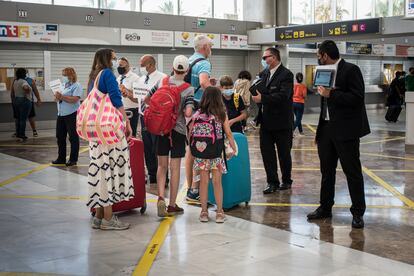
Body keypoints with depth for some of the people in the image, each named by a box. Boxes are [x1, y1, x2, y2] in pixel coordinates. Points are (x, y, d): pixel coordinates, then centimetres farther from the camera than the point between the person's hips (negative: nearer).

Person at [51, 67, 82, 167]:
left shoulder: (76, 86, -7)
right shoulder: (62, 85, 17)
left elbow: (74, 99, -21)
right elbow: (58, 98, 19)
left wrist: (62, 96, -19)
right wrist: (57, 97, -4)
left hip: (72, 115, -8)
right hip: (61, 114, 8)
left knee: (73, 137, 0)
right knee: (60, 137, 10)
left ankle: (73, 159, 6)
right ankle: (61, 158, 20)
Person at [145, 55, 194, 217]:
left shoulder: (162, 82, 0)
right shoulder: (188, 89, -10)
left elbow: (147, 100, 9)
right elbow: (188, 113, -20)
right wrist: (182, 113, 1)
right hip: (178, 130, -3)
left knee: (162, 166, 12)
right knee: (175, 168, 5)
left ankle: (161, 197, -6)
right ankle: (172, 205, 12)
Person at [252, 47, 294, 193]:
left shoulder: (286, 74, -13)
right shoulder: (264, 73, 10)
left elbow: (283, 96, -25)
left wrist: (263, 98, -30)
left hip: (281, 121, -6)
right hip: (266, 121, 6)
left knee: (284, 153, 9)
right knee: (266, 151, 4)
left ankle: (286, 180, 26)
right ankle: (272, 182, 12)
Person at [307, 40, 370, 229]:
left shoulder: (351, 70, -10)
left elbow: (358, 98, -19)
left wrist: (331, 94, -21)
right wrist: (319, 131, 15)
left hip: (345, 130, -7)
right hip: (326, 128, 8)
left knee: (352, 171, 1)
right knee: (326, 171, 13)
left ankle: (358, 212, 10)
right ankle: (325, 208, 24)